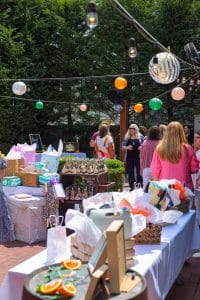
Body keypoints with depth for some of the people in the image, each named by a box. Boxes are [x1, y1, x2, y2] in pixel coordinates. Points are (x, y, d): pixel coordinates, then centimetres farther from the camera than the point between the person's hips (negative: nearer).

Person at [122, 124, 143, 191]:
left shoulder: (140, 137, 4)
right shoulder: (126, 137, 8)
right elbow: (122, 147, 8)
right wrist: (127, 147, -12)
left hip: (138, 157, -2)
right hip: (129, 158, 2)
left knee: (139, 172, -2)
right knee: (130, 173, 5)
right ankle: (131, 187, 14)